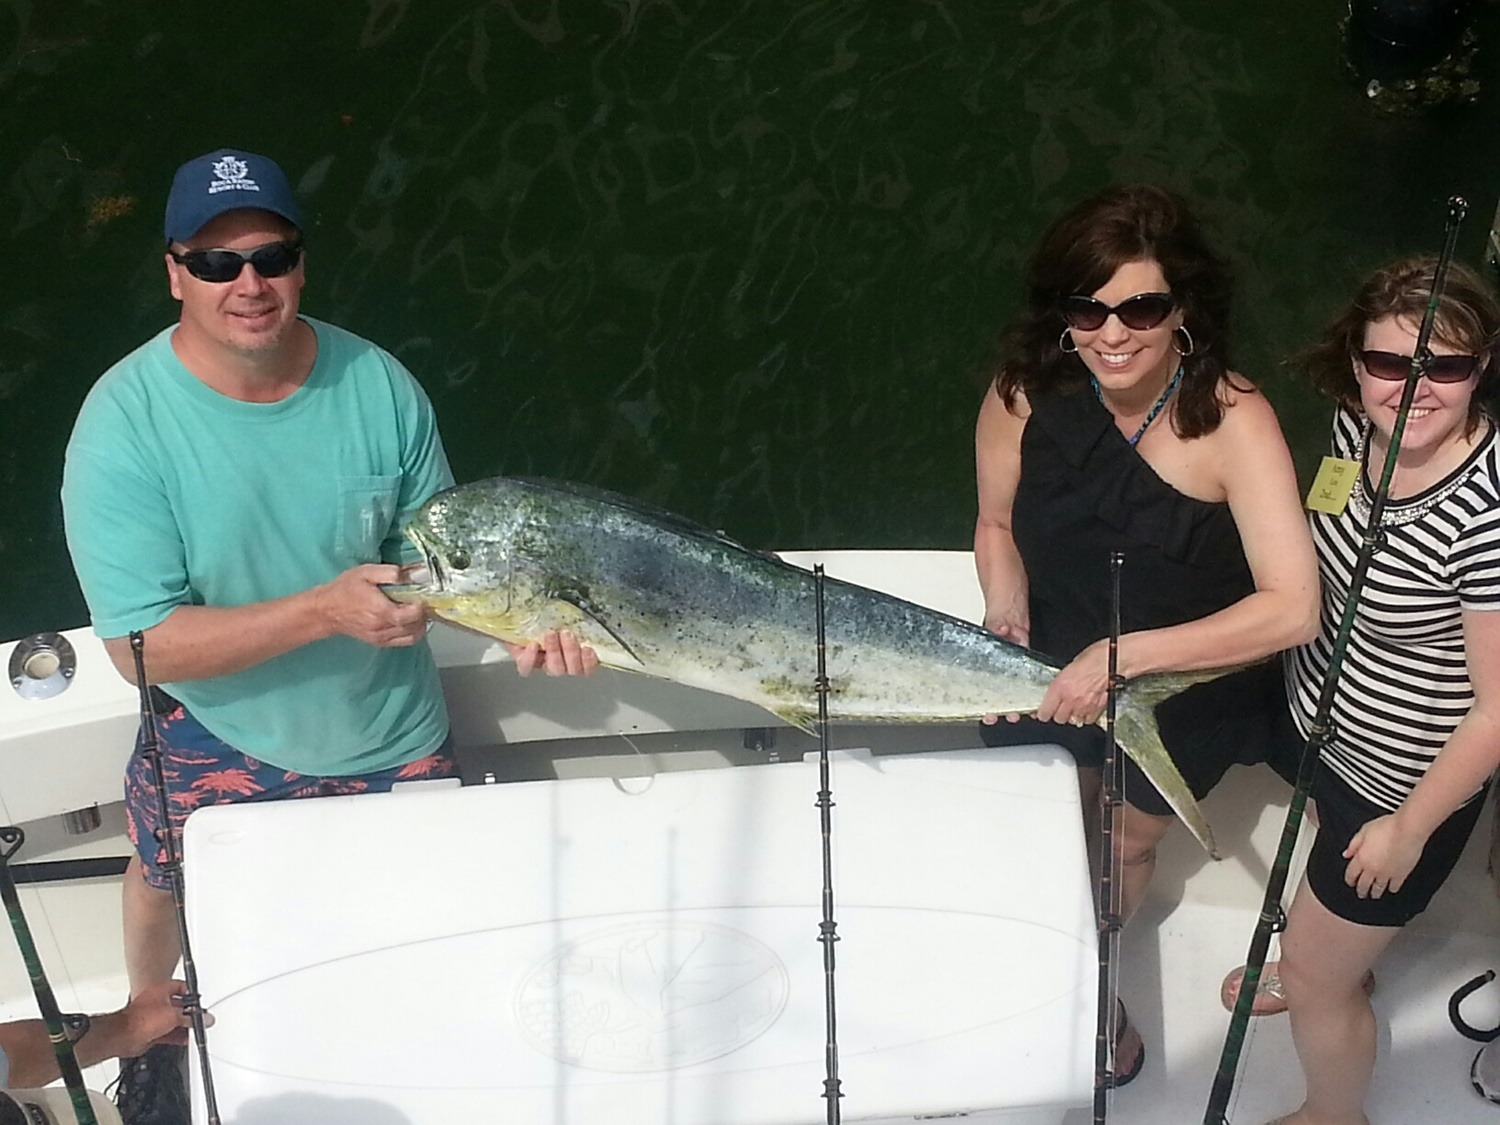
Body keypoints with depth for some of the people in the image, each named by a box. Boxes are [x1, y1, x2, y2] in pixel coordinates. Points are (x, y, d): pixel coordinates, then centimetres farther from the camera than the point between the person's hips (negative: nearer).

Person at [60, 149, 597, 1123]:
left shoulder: (378, 385, -17)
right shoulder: (125, 422, -26)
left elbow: (434, 550, -4)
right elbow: (141, 645, -28)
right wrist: (324, 611, -36)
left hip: (394, 731, 2)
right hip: (217, 736, -1)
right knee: (168, 893, 25)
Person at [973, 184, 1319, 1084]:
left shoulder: (1233, 420, -32)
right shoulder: (1026, 393, -23)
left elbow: (1293, 608, -37)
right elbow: (998, 524, -4)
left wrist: (1126, 655, -38)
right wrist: (1007, 611, -23)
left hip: (1184, 688, -1)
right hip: (1045, 671, 2)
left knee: (1131, 845, 25)